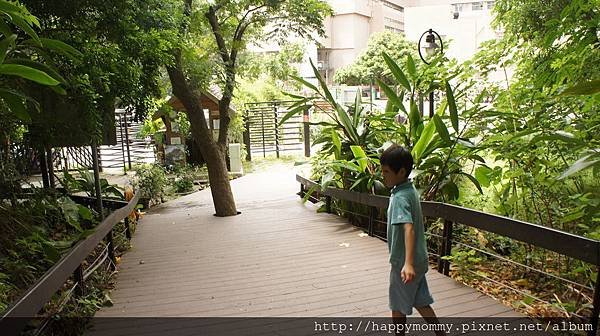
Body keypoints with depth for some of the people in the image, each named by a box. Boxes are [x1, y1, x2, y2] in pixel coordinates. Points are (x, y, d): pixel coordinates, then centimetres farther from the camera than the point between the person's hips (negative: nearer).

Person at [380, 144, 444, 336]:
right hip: (419, 260, 9)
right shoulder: (410, 190, 5)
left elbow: (408, 228, -37)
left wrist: (408, 263, -46)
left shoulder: (400, 197, -23)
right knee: (420, 302, 20)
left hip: (403, 263, -9)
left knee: (398, 306, 11)